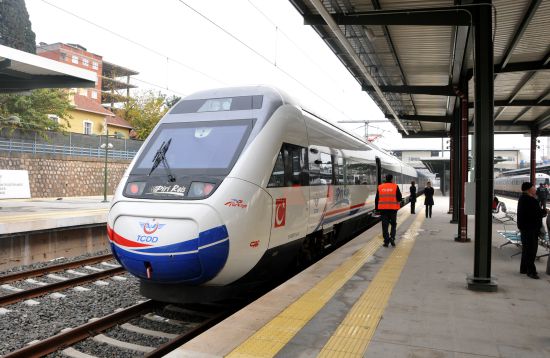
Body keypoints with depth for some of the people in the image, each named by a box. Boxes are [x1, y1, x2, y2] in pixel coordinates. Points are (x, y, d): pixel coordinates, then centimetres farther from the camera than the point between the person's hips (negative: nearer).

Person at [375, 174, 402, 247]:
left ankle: (386, 241, 7)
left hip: (383, 209, 2)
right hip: (393, 208, -1)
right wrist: (398, 201, 17)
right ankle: (392, 238, 0)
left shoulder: (380, 187, 4)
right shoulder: (395, 186, -4)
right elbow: (399, 198, -5)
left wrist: (376, 208, 13)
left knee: (385, 225, 6)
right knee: (393, 224, 15)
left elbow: (377, 199, 6)